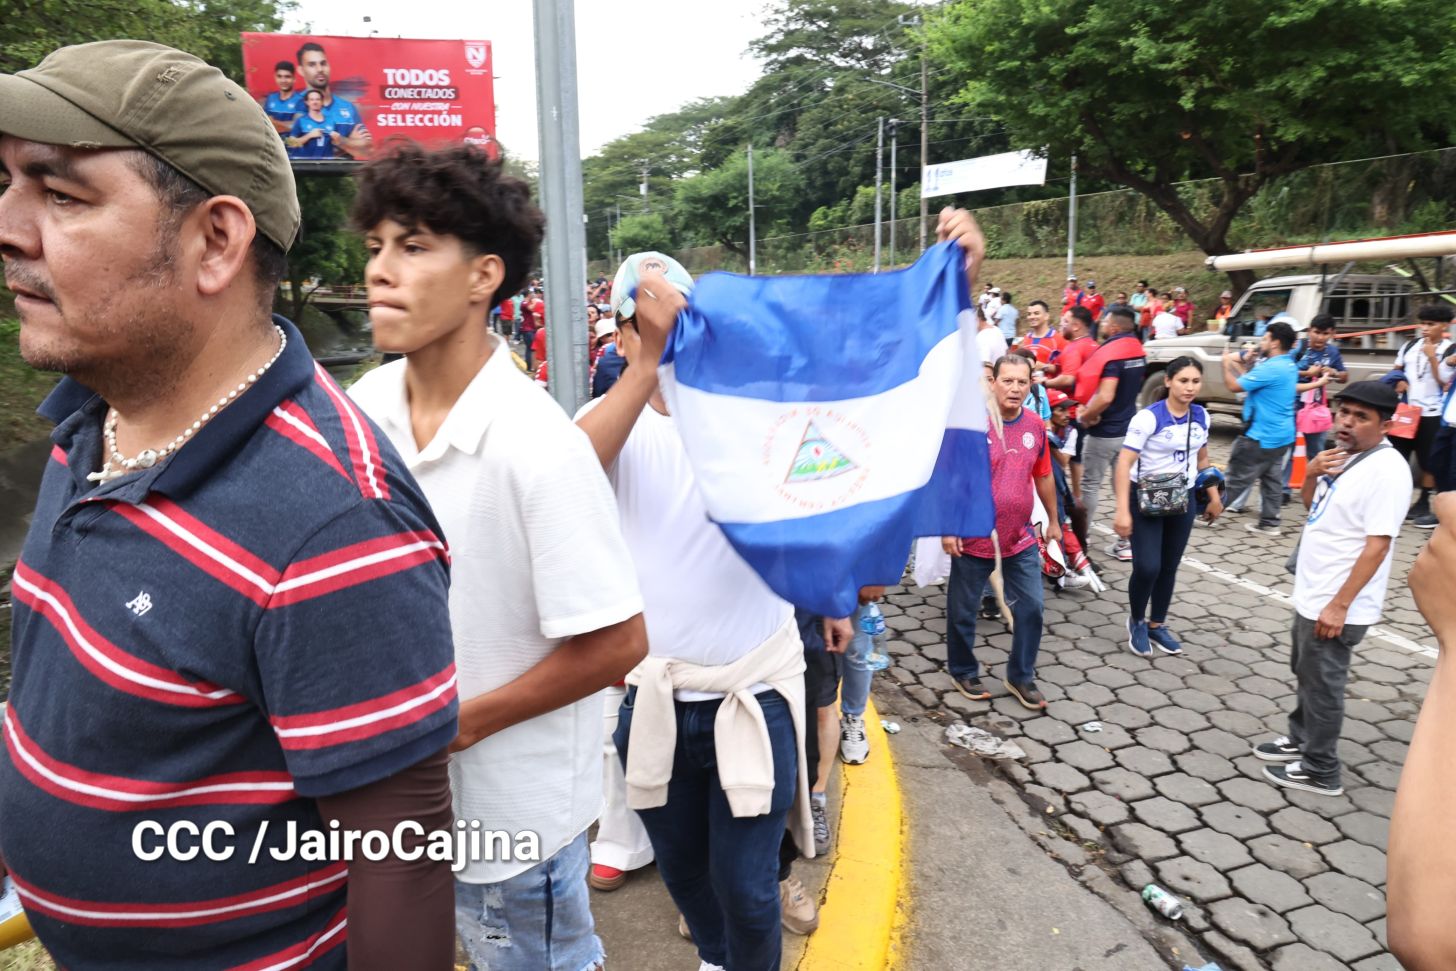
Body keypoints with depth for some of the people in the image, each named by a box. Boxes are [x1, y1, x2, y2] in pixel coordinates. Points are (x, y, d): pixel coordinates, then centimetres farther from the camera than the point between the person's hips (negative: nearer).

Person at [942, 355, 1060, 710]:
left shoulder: (1035, 425, 1)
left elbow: (1043, 476, 14)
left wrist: (1054, 520, 20)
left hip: (1021, 538, 5)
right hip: (973, 538, -4)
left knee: (1031, 608, 8)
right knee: (963, 611, 10)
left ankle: (1021, 676, 27)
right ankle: (964, 672, 32)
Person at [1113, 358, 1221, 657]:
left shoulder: (1202, 416, 1)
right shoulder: (1148, 417, -18)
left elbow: (1202, 459, 16)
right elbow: (1124, 464, -24)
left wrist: (1214, 496, 16)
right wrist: (1123, 511, -31)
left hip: (1183, 500, 5)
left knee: (1170, 567, 11)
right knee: (1147, 567, -10)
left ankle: (1157, 625, 30)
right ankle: (1136, 621, 17)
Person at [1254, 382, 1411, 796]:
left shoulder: (1386, 469, -20)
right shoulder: (1343, 456, 7)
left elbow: (1377, 544, -24)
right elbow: (1310, 505, 19)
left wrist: (1339, 605, -24)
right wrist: (1312, 473, -3)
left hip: (1335, 605, -9)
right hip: (1311, 595, 9)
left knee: (1322, 684, 5)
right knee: (1305, 675, 23)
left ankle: (1320, 770, 19)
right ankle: (1300, 739, 40)